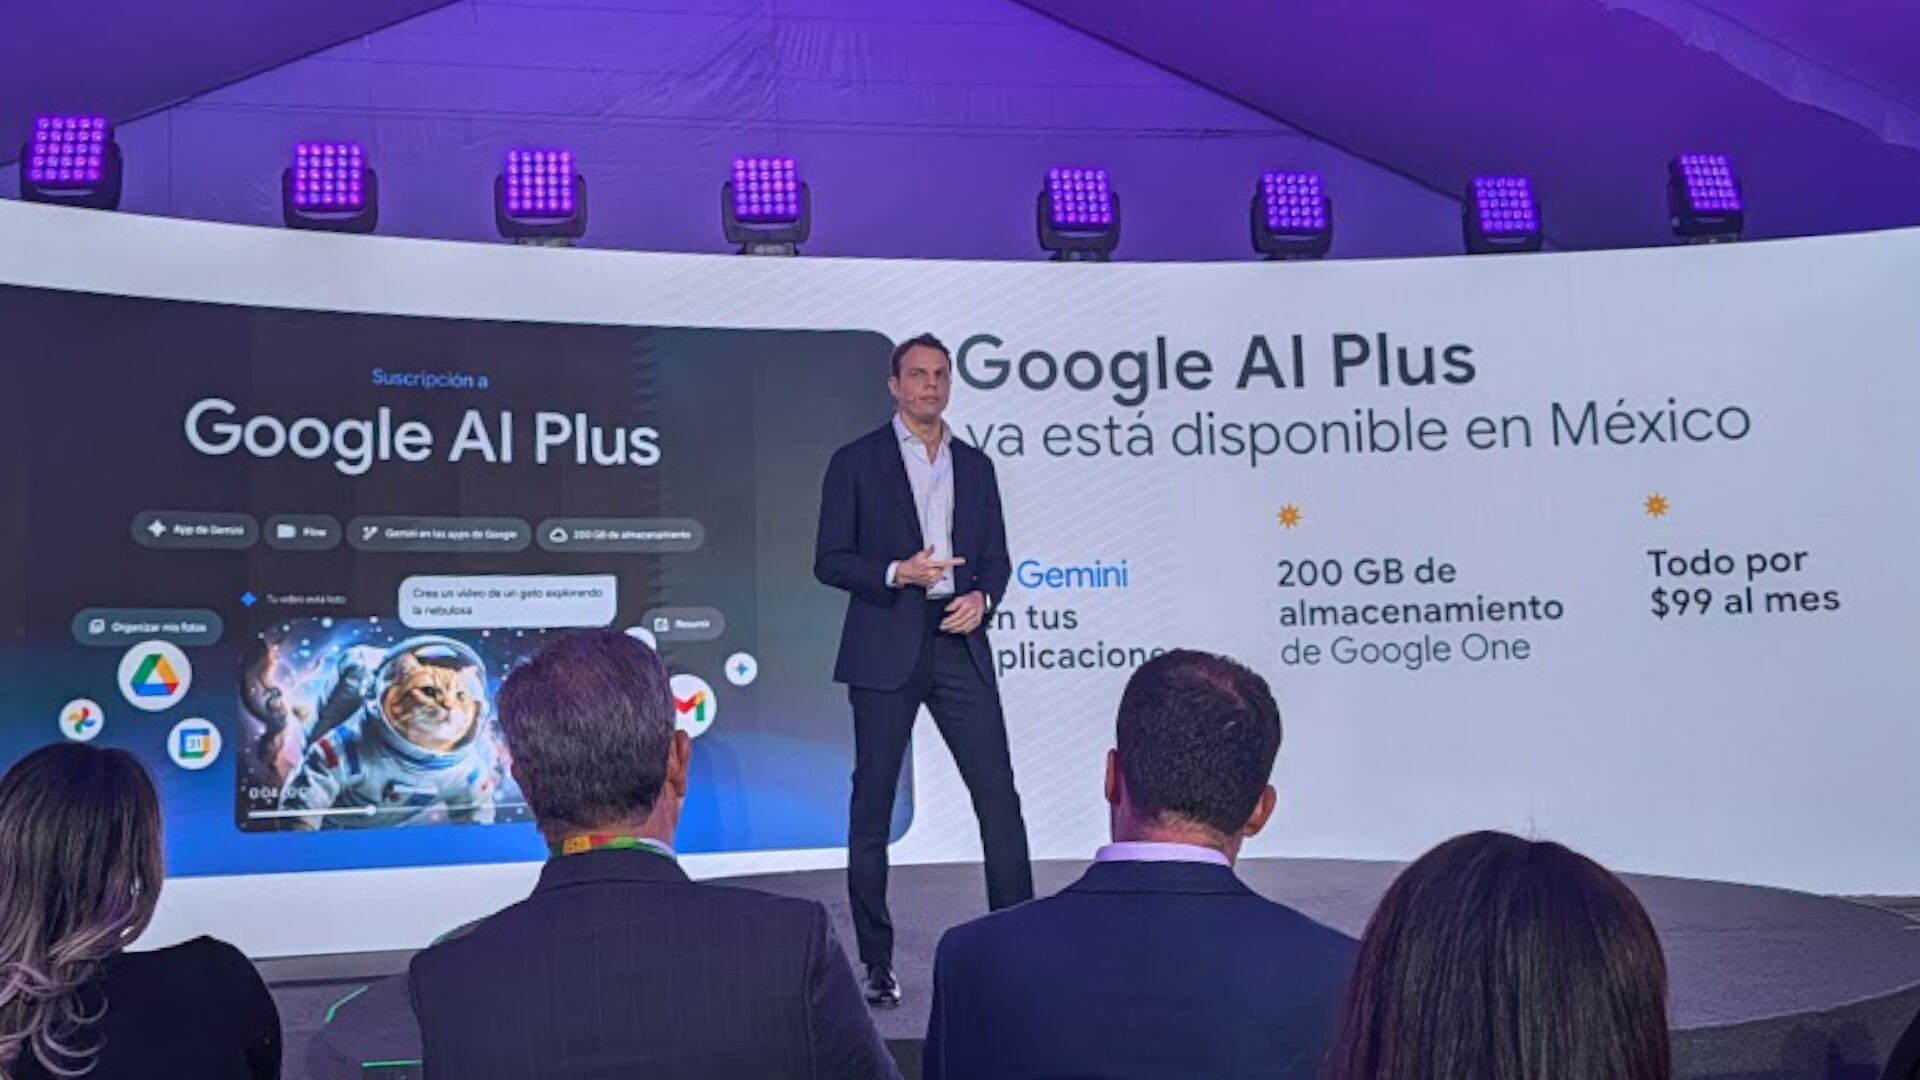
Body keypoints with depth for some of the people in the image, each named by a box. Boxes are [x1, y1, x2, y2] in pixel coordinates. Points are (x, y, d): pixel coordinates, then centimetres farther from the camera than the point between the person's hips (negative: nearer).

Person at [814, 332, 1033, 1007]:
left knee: (999, 798, 0)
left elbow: (995, 556, 16)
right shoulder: (856, 462, 2)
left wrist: (982, 599, -5)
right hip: (885, 652, -3)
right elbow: (830, 561, -2)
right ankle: (877, 962, 14)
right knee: (872, 806, 3)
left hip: (959, 645, 3)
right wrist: (896, 572, -17)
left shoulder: (975, 466, 14)